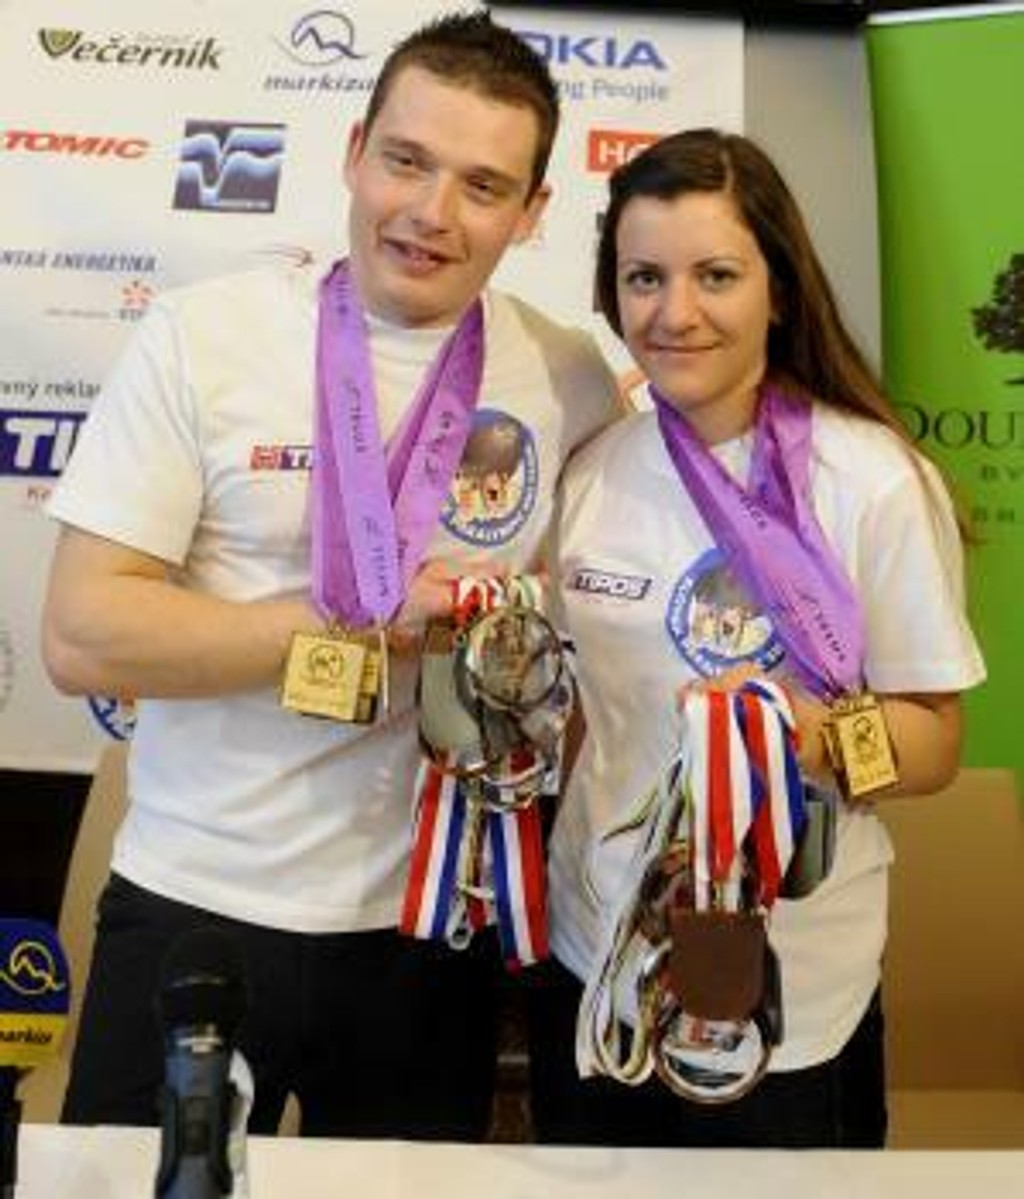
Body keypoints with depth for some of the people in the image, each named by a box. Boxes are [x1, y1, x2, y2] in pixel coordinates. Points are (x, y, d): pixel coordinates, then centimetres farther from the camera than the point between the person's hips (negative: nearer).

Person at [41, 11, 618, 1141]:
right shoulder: (202, 335, -11)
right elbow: (83, 635, -14)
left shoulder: (573, 379, -3)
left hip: (434, 921, 2)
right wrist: (374, 623, -19)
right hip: (195, 904, -1)